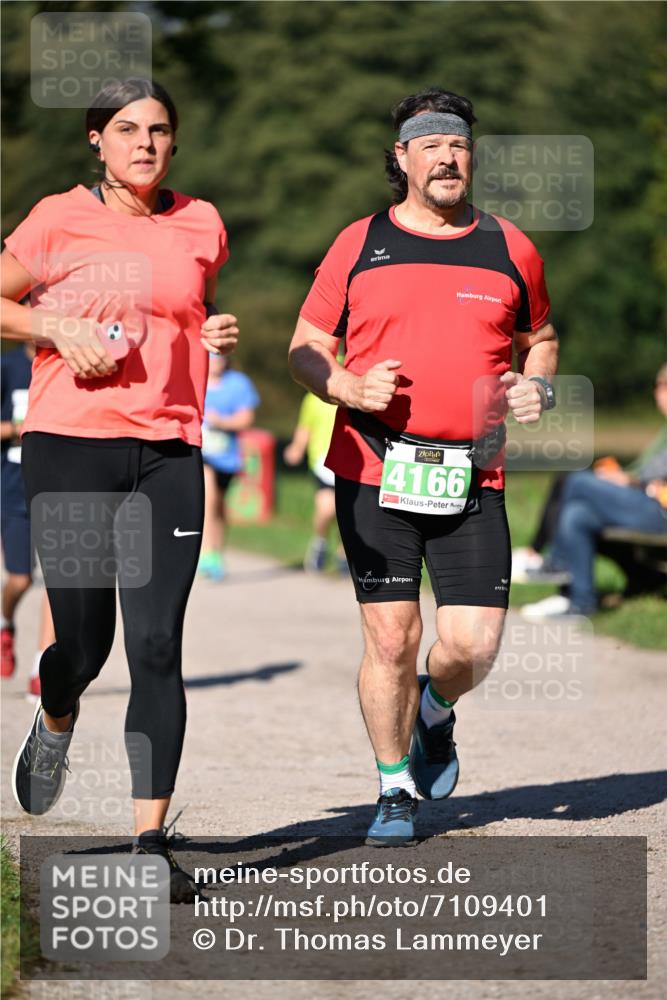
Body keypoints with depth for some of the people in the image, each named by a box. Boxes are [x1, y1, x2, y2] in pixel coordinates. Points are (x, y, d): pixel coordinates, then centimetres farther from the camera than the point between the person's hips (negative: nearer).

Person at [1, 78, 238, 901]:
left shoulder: (201, 226, 11)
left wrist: (216, 337, 5)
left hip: (168, 453, 2)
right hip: (70, 444, -2)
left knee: (157, 648, -6)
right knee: (84, 641, -1)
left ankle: (151, 841, -3)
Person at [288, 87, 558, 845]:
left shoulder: (510, 249, 10)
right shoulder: (359, 245, 5)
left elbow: (539, 338, 23)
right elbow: (306, 349, 10)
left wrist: (536, 385, 1)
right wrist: (350, 389, -10)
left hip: (474, 480, 1)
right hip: (375, 471, -1)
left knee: (473, 645, -6)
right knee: (390, 638, -3)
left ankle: (434, 713, 30)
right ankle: (395, 790, 16)